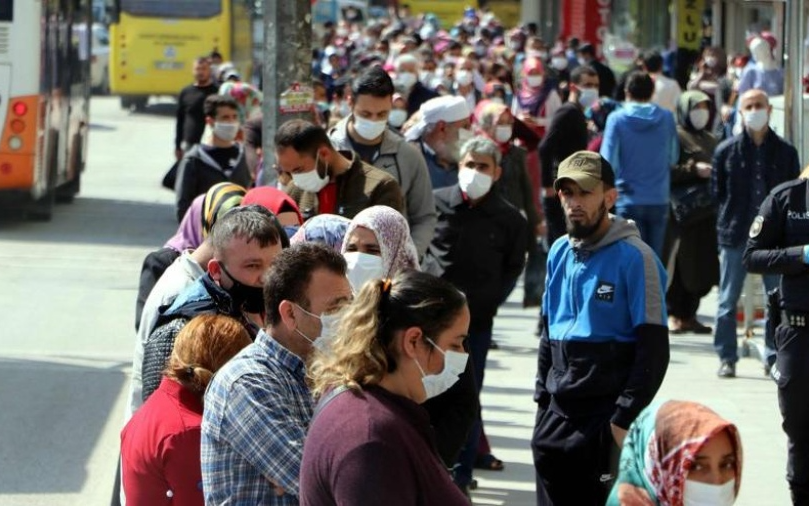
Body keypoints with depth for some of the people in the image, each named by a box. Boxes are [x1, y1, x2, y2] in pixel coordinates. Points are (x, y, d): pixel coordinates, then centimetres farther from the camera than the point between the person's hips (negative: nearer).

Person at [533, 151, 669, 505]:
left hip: (607, 418, -6)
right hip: (557, 415, 7)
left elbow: (653, 347, -12)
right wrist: (543, 398, 13)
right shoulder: (559, 253, 11)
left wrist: (626, 418, -15)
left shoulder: (634, 257, -9)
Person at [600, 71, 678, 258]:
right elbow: (673, 157, 9)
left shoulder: (617, 119, -7)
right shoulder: (666, 118, 1)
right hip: (659, 200, 2)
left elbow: (609, 161, -9)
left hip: (630, 200, -2)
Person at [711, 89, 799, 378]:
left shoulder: (785, 152, 4)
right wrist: (731, 220, -1)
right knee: (728, 302, 2)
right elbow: (717, 192, 6)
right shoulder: (726, 151, 1)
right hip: (735, 235, -1)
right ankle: (727, 358, 9)